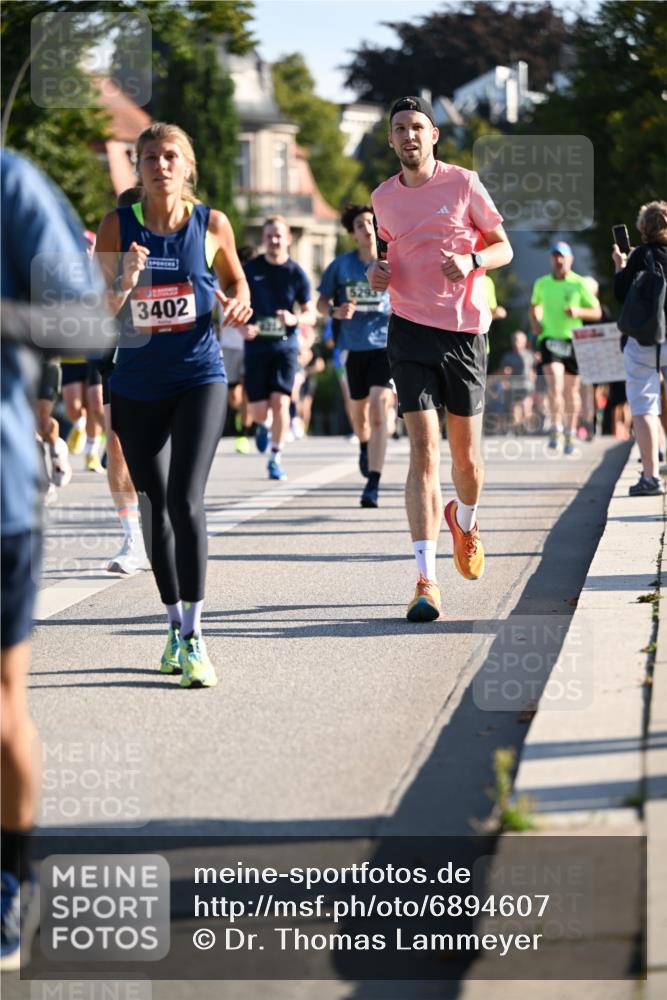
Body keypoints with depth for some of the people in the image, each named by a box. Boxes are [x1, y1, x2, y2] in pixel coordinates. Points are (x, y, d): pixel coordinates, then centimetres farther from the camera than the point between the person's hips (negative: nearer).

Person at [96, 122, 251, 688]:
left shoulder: (212, 225, -2)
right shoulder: (118, 227, -2)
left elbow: (235, 282, 16)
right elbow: (98, 313, -1)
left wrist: (238, 304, -6)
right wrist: (125, 281, -21)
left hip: (199, 378, -2)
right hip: (137, 385, 2)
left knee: (185, 501, -16)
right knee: (154, 505, 10)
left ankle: (195, 637, -13)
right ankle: (175, 625, 26)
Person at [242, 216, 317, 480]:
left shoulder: (296, 273, 0)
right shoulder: (250, 269, 1)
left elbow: (311, 316, 4)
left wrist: (294, 319, -19)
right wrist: (241, 327, -13)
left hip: (285, 345, -1)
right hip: (256, 347, 1)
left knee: (280, 401, -14)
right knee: (258, 409, -3)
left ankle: (276, 458, 1)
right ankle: (262, 427, 36)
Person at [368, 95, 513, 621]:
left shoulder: (463, 183, -2)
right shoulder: (384, 197, 7)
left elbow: (503, 247, 3)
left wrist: (471, 261, -18)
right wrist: (379, 271, 2)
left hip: (464, 330, -1)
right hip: (410, 328, 1)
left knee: (466, 456, 6)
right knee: (423, 450, -12)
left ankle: (465, 521, 43)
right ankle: (426, 581, -14)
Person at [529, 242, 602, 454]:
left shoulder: (579, 284, 0)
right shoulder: (542, 283, 8)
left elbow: (597, 312, 3)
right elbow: (534, 305, 27)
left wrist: (578, 312, -16)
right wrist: (535, 322, 7)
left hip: (572, 341, 0)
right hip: (549, 339, 0)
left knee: (571, 390, 7)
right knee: (554, 383, -19)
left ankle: (570, 434, 19)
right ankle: (556, 429, -13)